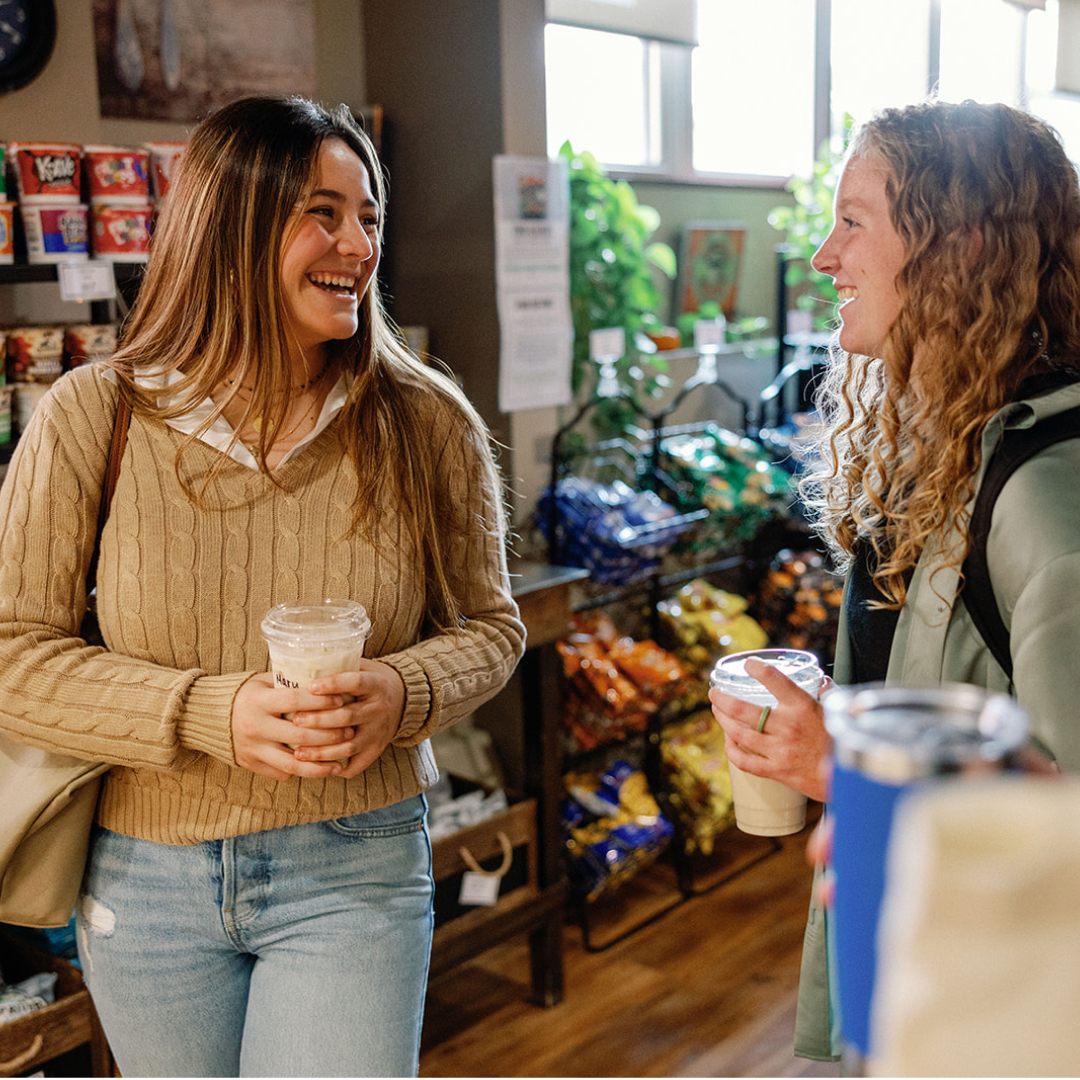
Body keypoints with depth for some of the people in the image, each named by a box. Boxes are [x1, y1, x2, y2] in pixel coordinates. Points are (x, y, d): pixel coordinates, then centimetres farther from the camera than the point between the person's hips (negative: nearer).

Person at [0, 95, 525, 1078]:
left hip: (356, 868, -1)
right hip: (145, 876, 1)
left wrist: (404, 693, -19)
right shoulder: (92, 416, -9)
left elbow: (488, 624, 2)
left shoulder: (427, 424, -7)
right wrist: (210, 712, -21)